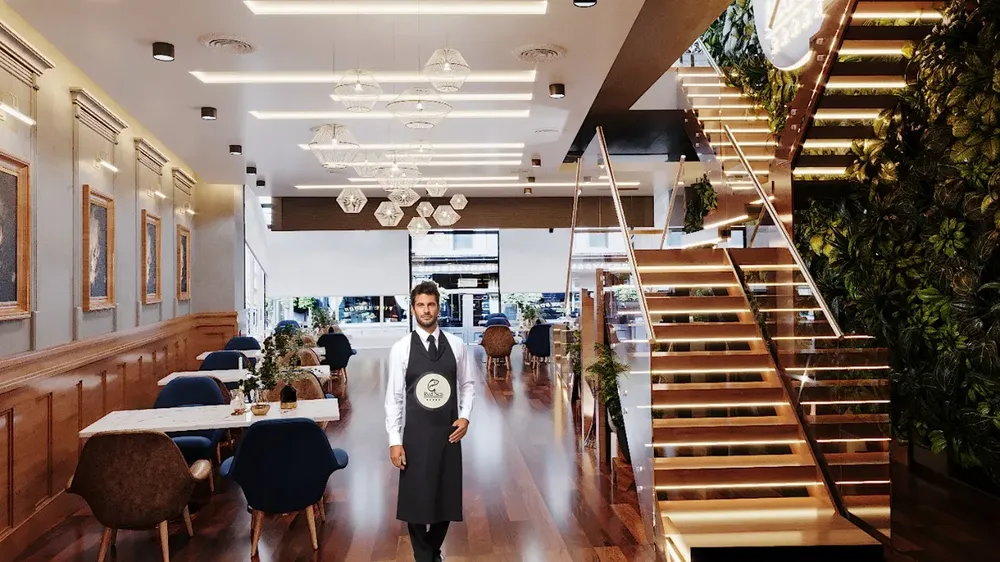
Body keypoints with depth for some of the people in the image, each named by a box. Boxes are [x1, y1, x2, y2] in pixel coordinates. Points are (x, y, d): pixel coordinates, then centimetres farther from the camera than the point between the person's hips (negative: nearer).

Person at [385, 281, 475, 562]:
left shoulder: (457, 346, 0)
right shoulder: (401, 349, -6)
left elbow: (467, 384, 9)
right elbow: (393, 396, -5)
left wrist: (465, 416, -6)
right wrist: (395, 441, -8)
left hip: (449, 432, 2)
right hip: (416, 433, -2)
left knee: (447, 495, 12)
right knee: (416, 497, 6)